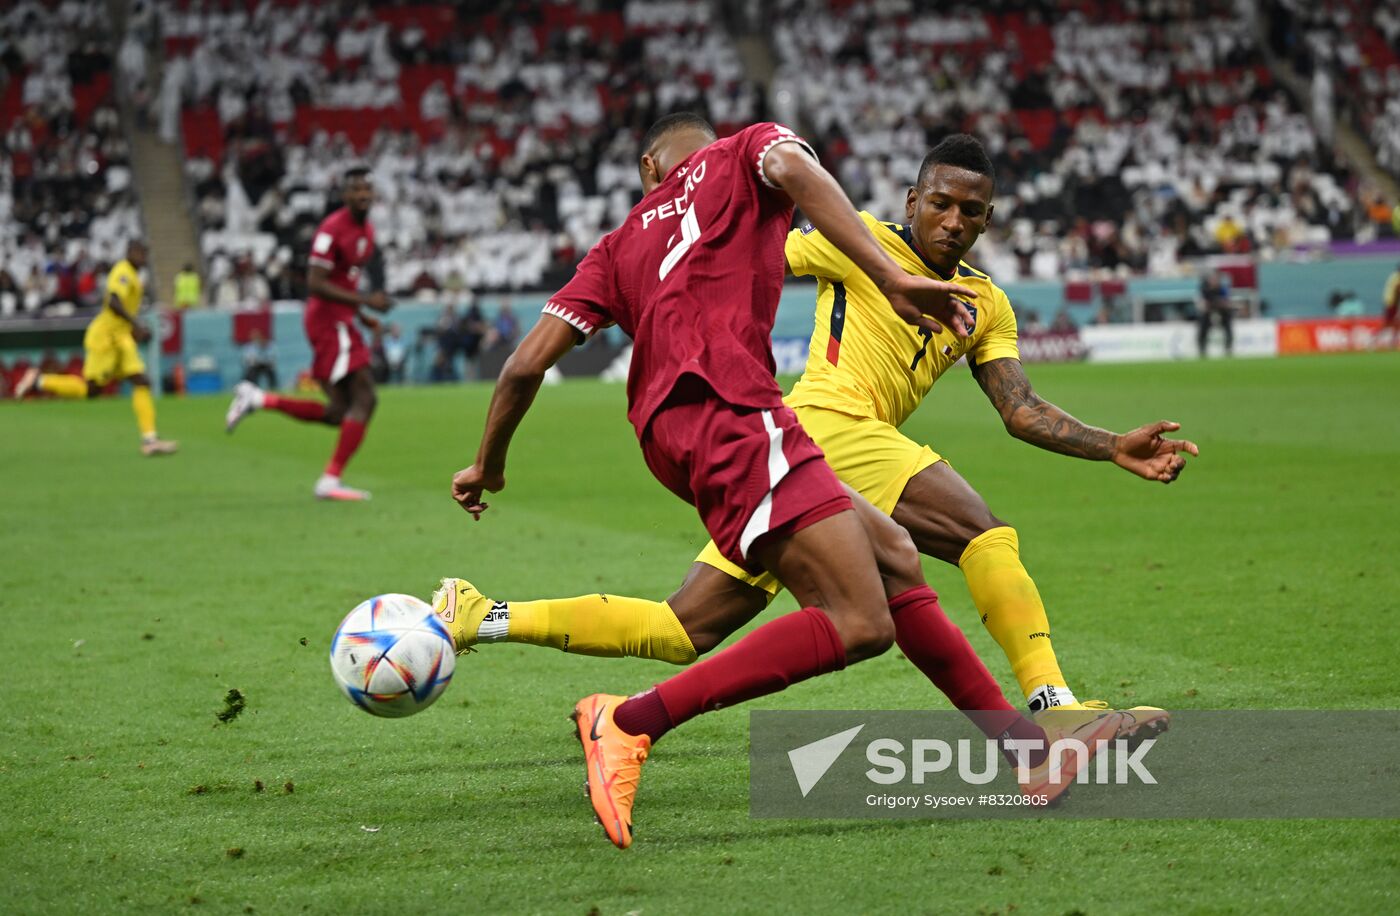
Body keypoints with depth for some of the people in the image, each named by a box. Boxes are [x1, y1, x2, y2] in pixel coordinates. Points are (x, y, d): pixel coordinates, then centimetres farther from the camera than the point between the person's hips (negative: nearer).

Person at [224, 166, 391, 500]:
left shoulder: (367, 231, 13)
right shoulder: (331, 230, -15)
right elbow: (315, 284, -20)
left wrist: (361, 314, 15)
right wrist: (365, 300, -23)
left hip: (341, 322, 9)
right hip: (329, 321, -9)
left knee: (339, 414, 8)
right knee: (365, 399, -13)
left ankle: (258, 399, 14)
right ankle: (331, 480, -10)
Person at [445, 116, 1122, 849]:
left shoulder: (621, 245, 28)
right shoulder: (745, 152, 18)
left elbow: (528, 362, 20)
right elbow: (798, 173, -8)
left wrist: (488, 466, 34)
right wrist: (892, 279, -20)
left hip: (672, 431, 8)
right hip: (731, 412, -8)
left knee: (892, 555, 16)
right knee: (859, 623, -14)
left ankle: (1026, 744, 15)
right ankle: (629, 724, -16)